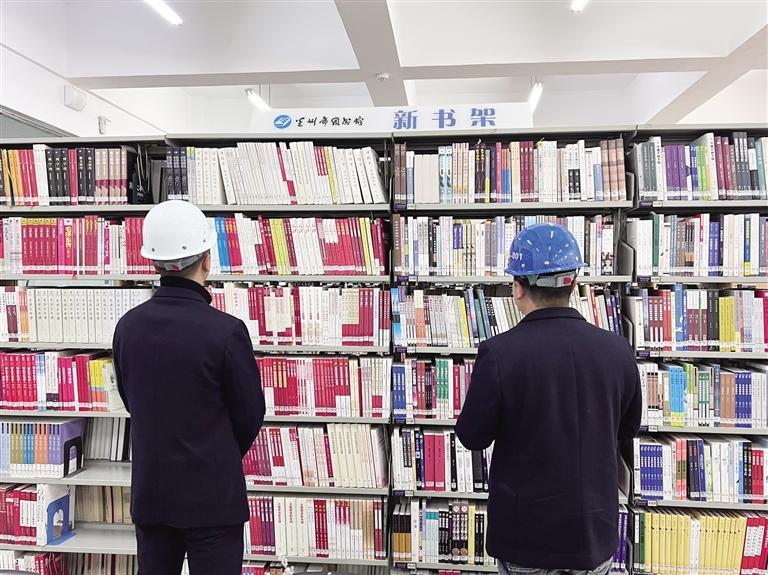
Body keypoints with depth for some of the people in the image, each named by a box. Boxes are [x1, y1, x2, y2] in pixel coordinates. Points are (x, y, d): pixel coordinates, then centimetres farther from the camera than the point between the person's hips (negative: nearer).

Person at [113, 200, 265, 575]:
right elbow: (250, 414, -10)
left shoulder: (127, 326, -6)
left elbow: (131, 402, 6)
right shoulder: (226, 330, -21)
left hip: (150, 493, 5)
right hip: (212, 497, -5)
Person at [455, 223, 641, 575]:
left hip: (525, 531, -2)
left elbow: (472, 437, -11)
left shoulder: (499, 353, -22)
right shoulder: (617, 350, -10)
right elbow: (628, 427, 6)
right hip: (594, 529, 3)